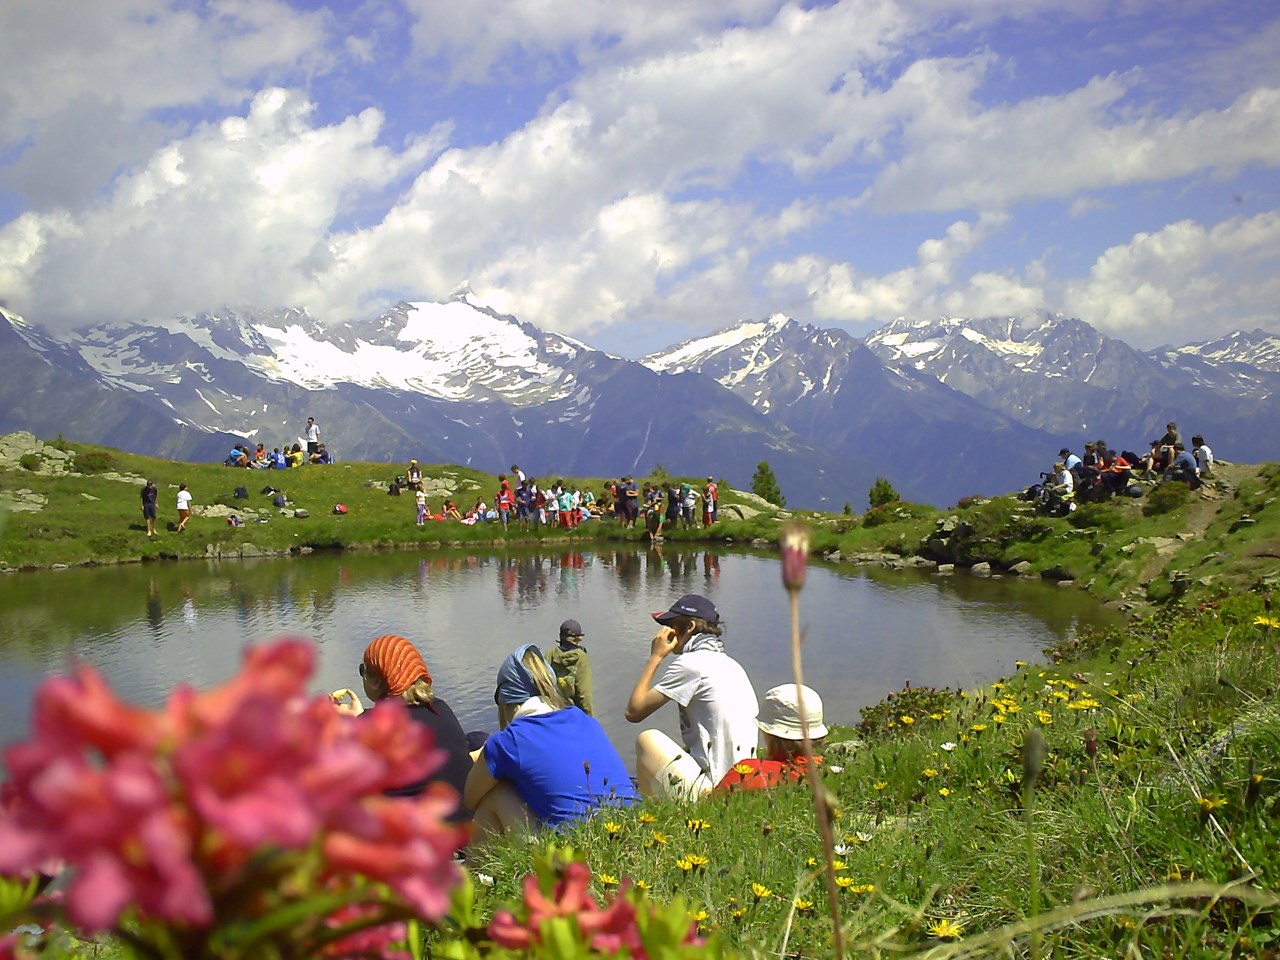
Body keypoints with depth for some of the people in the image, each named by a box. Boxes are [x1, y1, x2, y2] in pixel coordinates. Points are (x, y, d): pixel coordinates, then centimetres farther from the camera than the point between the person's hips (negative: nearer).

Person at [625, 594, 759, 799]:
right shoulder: (734, 667, 16)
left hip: (708, 790, -9)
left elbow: (633, 711, -7)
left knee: (647, 739, 5)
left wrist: (655, 657, 3)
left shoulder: (690, 663, -9)